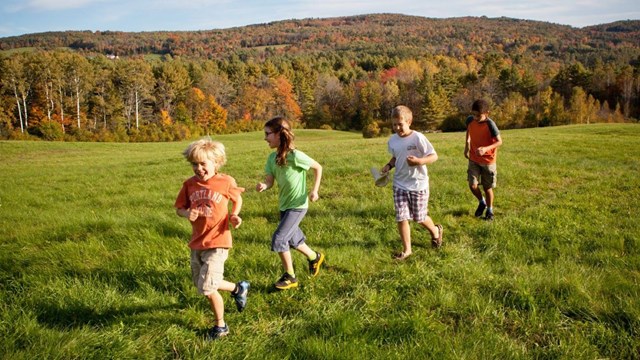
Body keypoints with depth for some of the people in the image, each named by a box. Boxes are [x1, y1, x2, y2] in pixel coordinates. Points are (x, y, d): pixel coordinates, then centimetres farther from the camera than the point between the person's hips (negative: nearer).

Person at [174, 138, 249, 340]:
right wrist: (187, 214, -16)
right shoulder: (189, 184, -3)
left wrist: (234, 216, -11)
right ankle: (238, 288, 41)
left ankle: (220, 326, 16)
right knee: (201, 284, 18)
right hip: (196, 243, 6)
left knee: (207, 287, -11)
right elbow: (179, 208, 7)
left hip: (217, 242, -6)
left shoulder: (226, 182, -11)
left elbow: (237, 200, 6)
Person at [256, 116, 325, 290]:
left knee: (278, 239, -11)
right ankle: (315, 257, 48)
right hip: (284, 205, 8)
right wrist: (263, 186, -28)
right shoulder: (272, 157, -3)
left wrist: (315, 190, -12)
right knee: (292, 239, 21)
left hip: (297, 205, -7)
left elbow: (318, 168, -10)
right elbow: (269, 181, -6)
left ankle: (290, 277, 7)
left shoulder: (295, 156, -23)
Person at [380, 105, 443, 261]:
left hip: (418, 185, -4)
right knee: (401, 218, -2)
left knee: (419, 217, 9)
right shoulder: (392, 140, 1)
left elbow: (434, 156, -13)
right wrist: (388, 166, -1)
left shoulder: (418, 138, -16)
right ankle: (407, 249, 13)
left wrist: (419, 161, -30)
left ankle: (436, 231, 42)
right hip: (399, 185, 4)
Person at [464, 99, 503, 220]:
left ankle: (489, 210, 30)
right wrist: (467, 144, 10)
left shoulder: (490, 124, -22)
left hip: (488, 160, -3)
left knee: (487, 187, 7)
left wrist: (486, 148, -33)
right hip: (473, 159, 3)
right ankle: (482, 202, 24)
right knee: (472, 185, -7)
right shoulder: (470, 120, -10)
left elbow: (499, 141, -17)